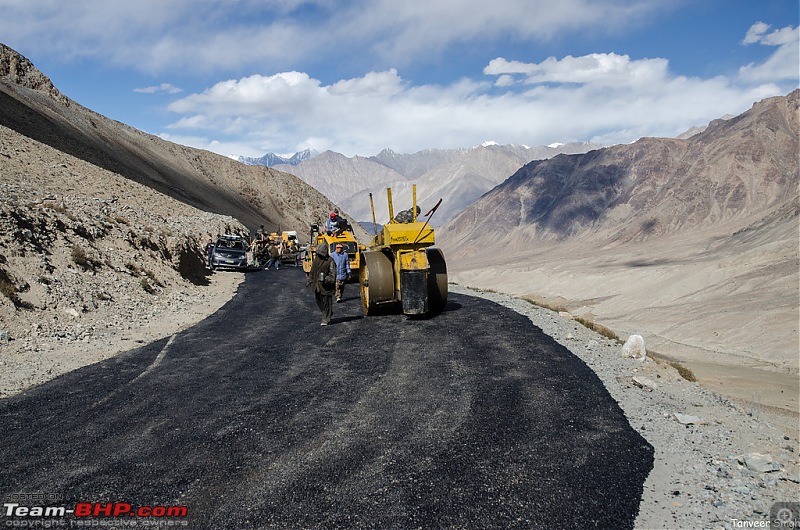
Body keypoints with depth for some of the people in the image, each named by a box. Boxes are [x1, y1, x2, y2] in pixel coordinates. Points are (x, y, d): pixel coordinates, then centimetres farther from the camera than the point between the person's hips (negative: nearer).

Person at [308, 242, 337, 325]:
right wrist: (310, 281, 14)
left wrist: (326, 279, -25)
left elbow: (332, 275, -11)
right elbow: (312, 271, 21)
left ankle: (325, 320, 8)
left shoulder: (330, 261, -9)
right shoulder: (316, 259, 11)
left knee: (326, 303, -2)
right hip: (317, 286, 7)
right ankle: (329, 313, 36)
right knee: (319, 302, 14)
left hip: (326, 286, -7)